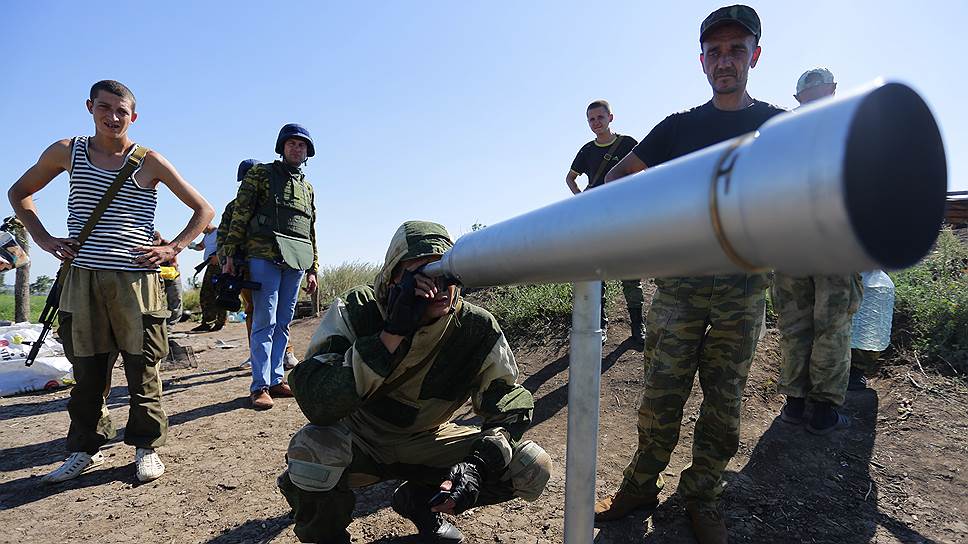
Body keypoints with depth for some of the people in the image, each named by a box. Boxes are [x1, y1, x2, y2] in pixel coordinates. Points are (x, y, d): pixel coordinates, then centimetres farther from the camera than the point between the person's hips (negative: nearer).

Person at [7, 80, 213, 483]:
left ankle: (146, 448, 16)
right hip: (82, 279, 3)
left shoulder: (148, 162, 1)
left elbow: (203, 210, 6)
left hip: (136, 281, -2)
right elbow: (19, 193, 23)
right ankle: (85, 449, 25)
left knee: (142, 370, 3)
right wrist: (44, 239, 8)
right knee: (87, 372, 10)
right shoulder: (66, 152, 9)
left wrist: (172, 248, -4)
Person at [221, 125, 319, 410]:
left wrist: (312, 269, 17)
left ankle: (276, 379, 14)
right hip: (265, 257, -5)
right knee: (265, 322, -7)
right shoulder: (260, 174, 6)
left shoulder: (307, 188, 21)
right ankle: (260, 386, -2)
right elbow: (239, 215, -1)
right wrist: (230, 255, -8)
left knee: (283, 323, 7)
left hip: (295, 262, 5)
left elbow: (311, 232, 22)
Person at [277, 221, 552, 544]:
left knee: (533, 469, -12)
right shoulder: (355, 312, -23)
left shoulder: (477, 329, -18)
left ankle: (419, 499, 11)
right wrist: (393, 333, -43)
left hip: (426, 441, 3)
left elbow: (510, 404, -10)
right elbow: (316, 404, -36)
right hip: (359, 439, -2)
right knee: (313, 448, -37)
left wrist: (479, 463, -29)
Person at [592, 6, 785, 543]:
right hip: (678, 279, 0)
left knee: (724, 398, 7)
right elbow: (617, 177, 9)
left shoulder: (778, 123, 10)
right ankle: (641, 485, 16)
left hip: (743, 284, 1)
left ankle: (702, 495, 21)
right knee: (662, 392, 1)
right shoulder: (679, 126, 10)